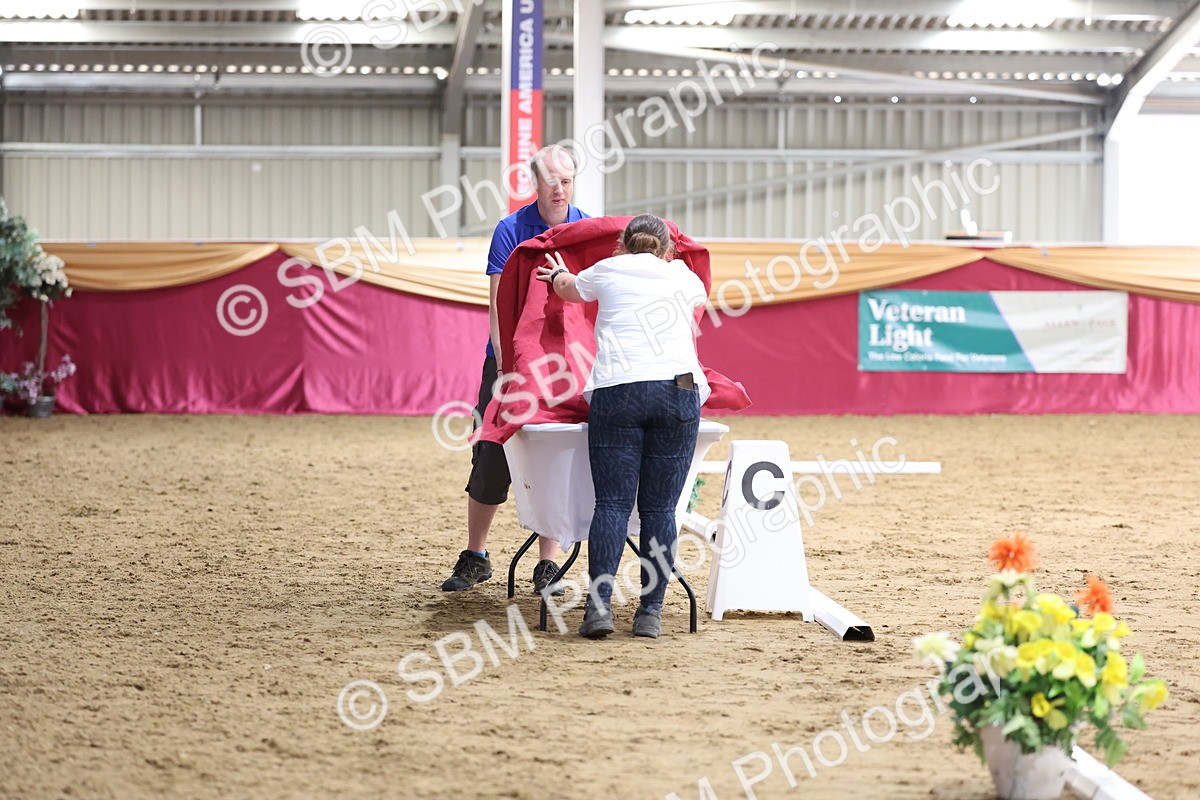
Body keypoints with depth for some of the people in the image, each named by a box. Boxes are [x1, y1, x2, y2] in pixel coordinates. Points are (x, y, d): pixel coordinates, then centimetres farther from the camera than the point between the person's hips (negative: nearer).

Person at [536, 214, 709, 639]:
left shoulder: (608, 271, 20)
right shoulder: (684, 278, 25)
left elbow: (568, 288, 43)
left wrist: (558, 275, 67)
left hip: (617, 389, -1)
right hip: (677, 389, 1)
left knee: (612, 503, -3)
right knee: (659, 508, 3)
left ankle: (600, 605, -14)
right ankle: (650, 612, -1)